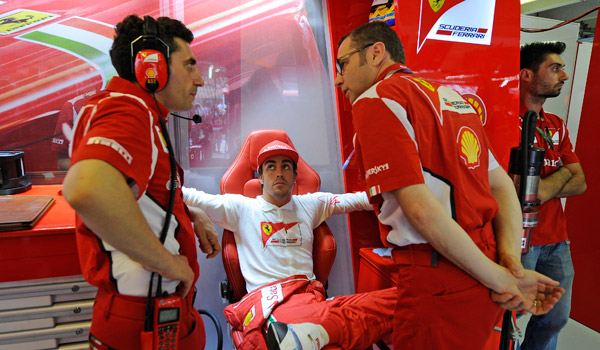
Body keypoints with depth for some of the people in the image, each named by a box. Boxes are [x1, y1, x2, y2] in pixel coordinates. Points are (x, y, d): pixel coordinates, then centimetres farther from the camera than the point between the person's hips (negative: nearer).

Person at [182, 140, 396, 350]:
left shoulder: (310, 204, 22)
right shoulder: (241, 208, 13)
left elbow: (353, 200, 20)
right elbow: (195, 198, 7)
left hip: (310, 294, 5)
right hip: (265, 297, -4)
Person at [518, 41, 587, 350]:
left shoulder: (556, 126, 13)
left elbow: (580, 183, 6)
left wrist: (541, 189, -11)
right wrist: (561, 175, -6)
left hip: (557, 240, 8)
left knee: (556, 318, 20)